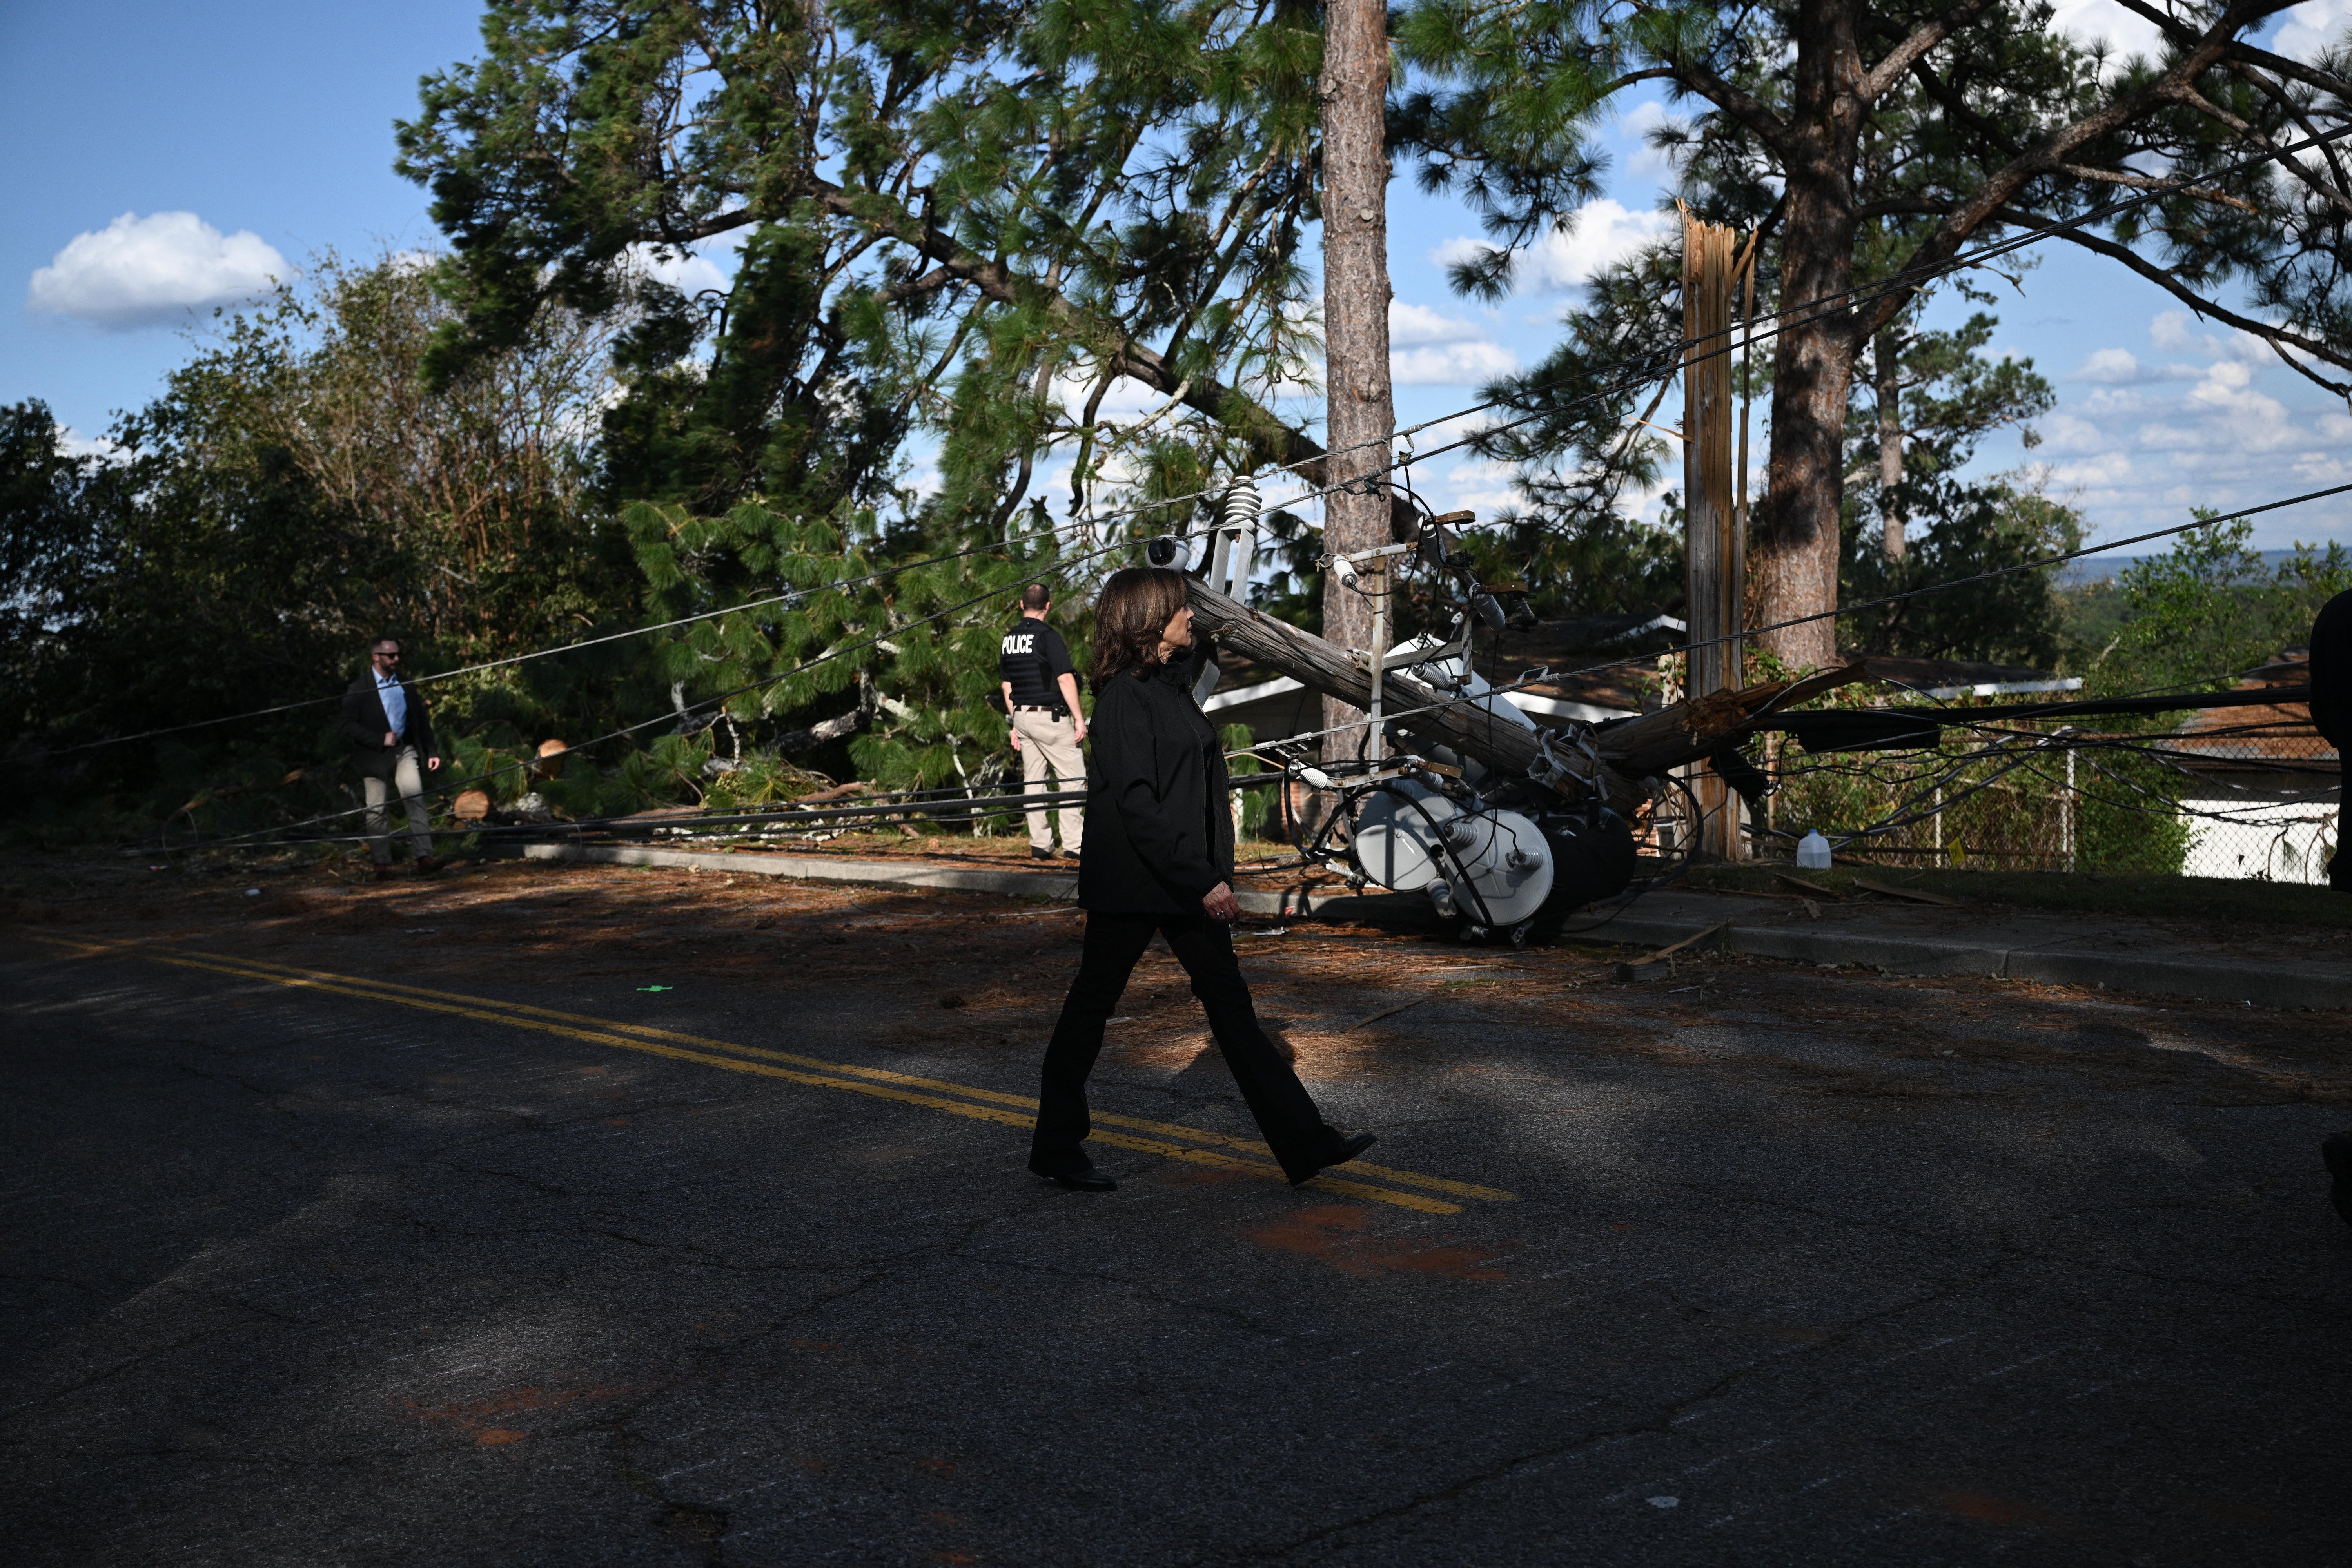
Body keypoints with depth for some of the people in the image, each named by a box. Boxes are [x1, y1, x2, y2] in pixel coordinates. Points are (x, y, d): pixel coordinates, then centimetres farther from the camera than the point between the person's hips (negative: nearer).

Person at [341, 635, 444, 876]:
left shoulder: (405, 685, 11)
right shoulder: (359, 689, -2)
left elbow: (422, 721, 15)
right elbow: (349, 727, -9)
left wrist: (432, 753, 8)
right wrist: (381, 740, -17)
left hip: (405, 751, 3)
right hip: (375, 756, -2)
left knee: (416, 799, -14)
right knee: (377, 811, 2)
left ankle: (423, 856, -18)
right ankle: (381, 863, 11)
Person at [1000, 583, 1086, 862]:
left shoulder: (1009, 639, 11)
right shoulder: (1048, 636, -12)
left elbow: (1007, 687, 15)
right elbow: (1065, 680, -16)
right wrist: (1079, 718, -12)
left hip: (1022, 715, 7)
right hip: (1050, 717, -7)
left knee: (1033, 781, 9)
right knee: (1073, 778, -3)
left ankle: (1040, 845, 9)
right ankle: (1073, 844, -8)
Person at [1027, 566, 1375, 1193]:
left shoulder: (1174, 682, 12)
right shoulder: (1125, 697, -16)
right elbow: (1137, 804, -23)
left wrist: (1213, 873, 18)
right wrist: (1203, 881, -24)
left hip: (1187, 879, 9)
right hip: (1131, 882, -9)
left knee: (1230, 1002, 7)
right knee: (1092, 1005, 5)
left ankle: (1304, 1142, 8)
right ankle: (1056, 1148, 19)